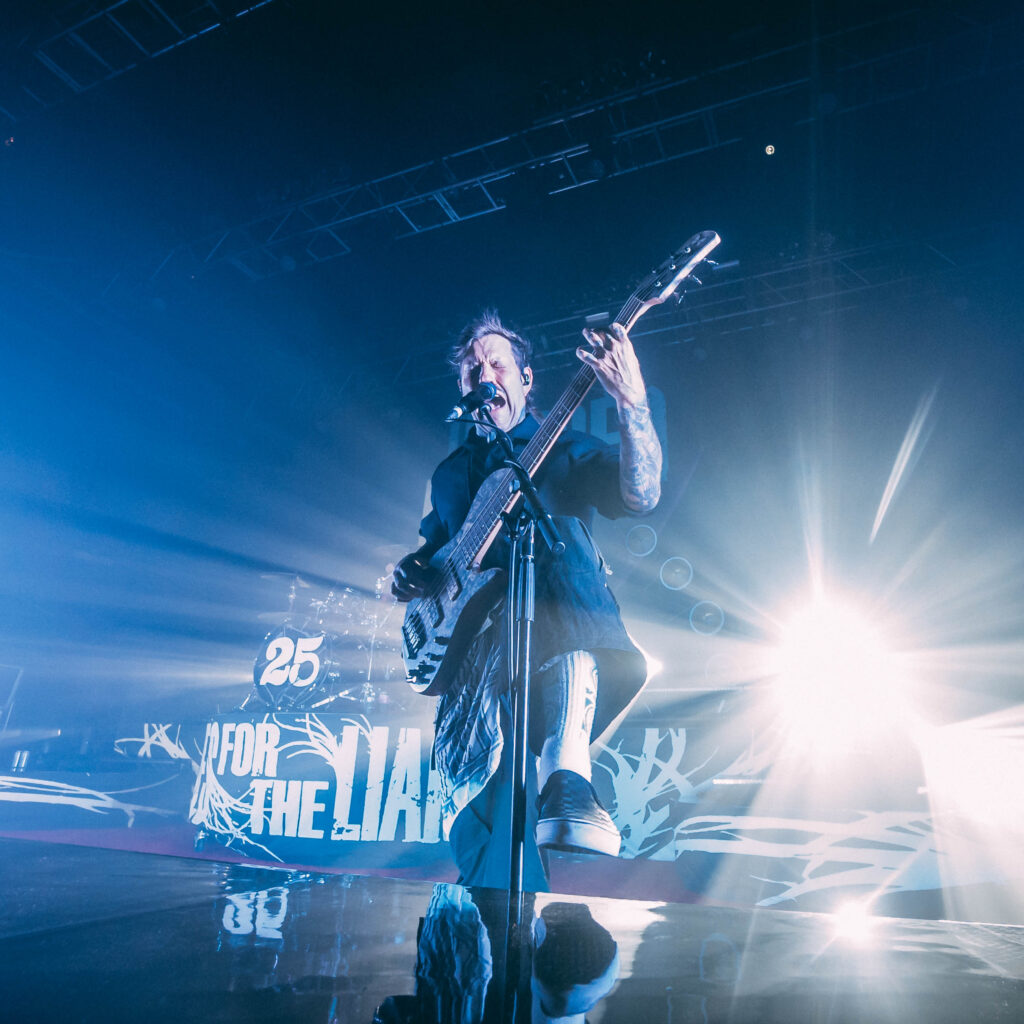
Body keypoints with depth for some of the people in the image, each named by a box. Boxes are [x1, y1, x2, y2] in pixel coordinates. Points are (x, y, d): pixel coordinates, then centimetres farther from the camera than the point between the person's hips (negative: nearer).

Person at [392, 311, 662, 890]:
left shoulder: (564, 450, 11)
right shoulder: (451, 473, 25)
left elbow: (641, 495, -8)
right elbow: (433, 546, 34)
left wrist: (632, 401, -25)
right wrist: (411, 573, 9)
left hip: (568, 636, -4)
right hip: (473, 643, 5)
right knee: (480, 830, -7)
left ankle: (566, 778, -46)